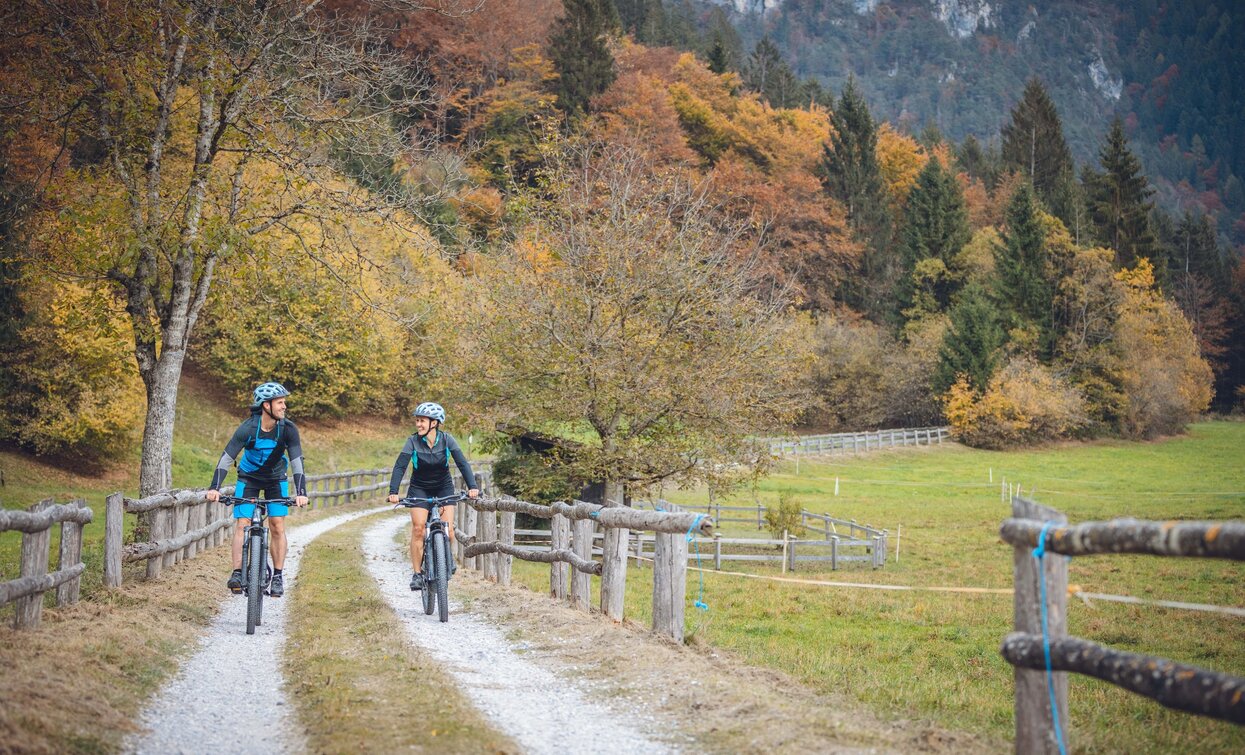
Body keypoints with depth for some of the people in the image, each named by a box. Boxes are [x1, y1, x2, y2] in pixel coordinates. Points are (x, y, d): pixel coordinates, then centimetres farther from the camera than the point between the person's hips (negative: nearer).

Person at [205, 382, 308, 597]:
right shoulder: (248, 428, -26)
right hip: (248, 478, -1)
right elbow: (226, 458, -29)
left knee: (277, 526, -8)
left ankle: (278, 576, -1)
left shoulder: (288, 429, -22)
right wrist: (214, 488, -40)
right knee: (242, 525, -12)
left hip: (276, 479, 1)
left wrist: (300, 492, -39)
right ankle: (237, 573, -12)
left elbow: (297, 461, -26)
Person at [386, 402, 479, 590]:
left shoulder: (447, 440, -16)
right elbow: (400, 467, -23)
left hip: (444, 488, 0)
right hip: (420, 488, 0)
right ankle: (417, 573, -9)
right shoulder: (413, 442, -17)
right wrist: (393, 492, -36)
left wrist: (472, 487, -35)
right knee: (418, 527, -17)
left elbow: (462, 464, -21)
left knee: (448, 529, -14)